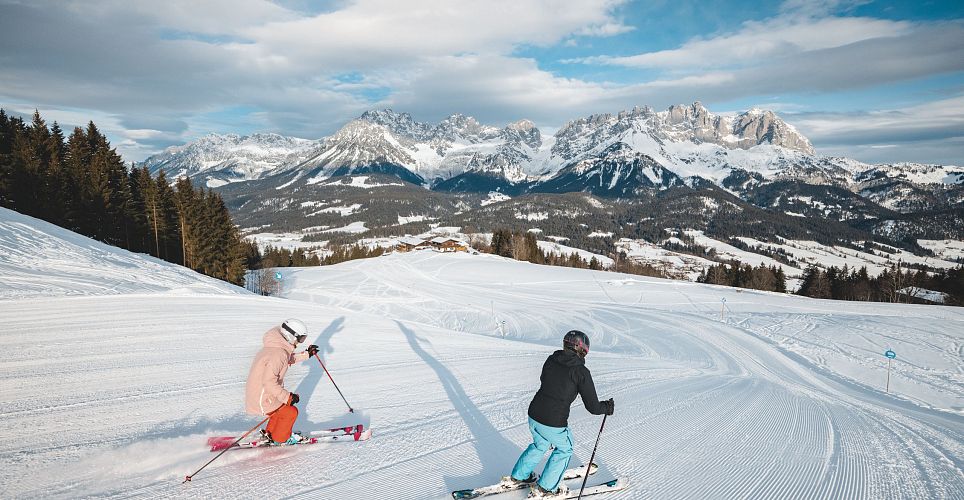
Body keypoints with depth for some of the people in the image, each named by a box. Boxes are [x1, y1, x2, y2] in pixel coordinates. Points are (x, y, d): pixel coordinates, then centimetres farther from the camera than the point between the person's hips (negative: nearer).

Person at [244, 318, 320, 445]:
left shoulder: (278, 347, 3)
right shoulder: (277, 354, -28)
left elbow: (289, 359, 24)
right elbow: (269, 383, -31)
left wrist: (307, 354, 21)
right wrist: (287, 397, -26)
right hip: (262, 400, -9)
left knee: (283, 406, 25)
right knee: (290, 412, 4)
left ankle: (270, 433, 39)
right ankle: (281, 438, 24)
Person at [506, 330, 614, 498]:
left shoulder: (551, 360, 3)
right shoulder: (581, 372, -12)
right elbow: (593, 407, -9)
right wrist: (607, 407, 11)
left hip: (533, 416, 6)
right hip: (553, 424, -5)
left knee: (540, 445, 33)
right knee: (564, 450, 24)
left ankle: (518, 476, 44)